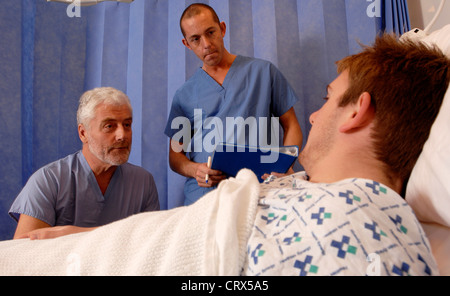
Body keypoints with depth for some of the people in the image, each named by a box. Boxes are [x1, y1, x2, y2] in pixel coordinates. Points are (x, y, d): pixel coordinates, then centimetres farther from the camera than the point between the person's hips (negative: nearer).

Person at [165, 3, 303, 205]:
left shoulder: (263, 71, 11)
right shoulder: (184, 95, 15)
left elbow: (291, 127, 13)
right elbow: (174, 154, 17)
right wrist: (194, 169, -6)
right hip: (202, 196, 2)